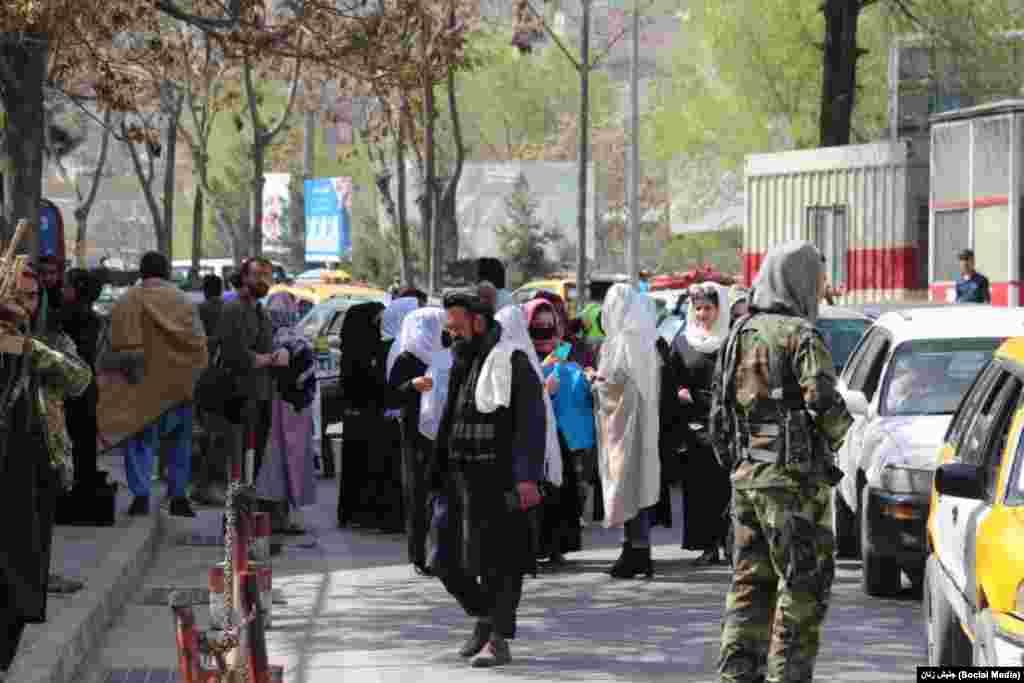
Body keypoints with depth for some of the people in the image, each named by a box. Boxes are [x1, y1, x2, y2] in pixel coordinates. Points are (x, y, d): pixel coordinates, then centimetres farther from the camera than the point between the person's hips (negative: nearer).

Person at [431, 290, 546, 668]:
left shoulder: (513, 362, -7)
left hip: (498, 477, -7)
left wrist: (527, 477, -21)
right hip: (458, 476, 7)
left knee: (498, 560, -3)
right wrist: (438, 474, 19)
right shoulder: (462, 363, 17)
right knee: (449, 559, 6)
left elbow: (532, 422, -13)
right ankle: (484, 617, 27)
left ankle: (498, 640, 2)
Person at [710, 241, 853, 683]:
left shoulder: (739, 335, 13)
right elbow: (825, 406, -20)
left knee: (751, 584, 12)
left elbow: (719, 414, 16)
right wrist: (840, 433, 0)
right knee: (803, 585, -2)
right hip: (794, 479, -7)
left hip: (747, 478, 7)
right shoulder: (801, 336, -12)